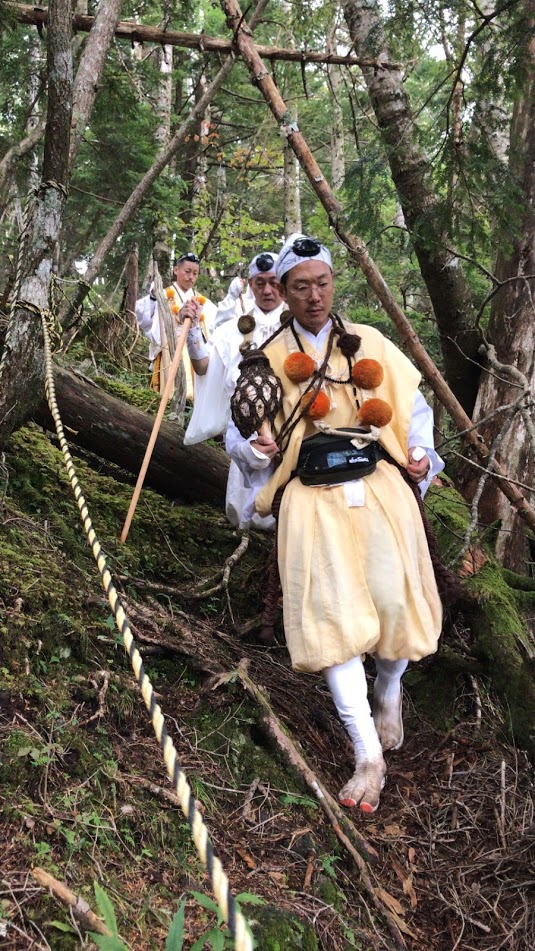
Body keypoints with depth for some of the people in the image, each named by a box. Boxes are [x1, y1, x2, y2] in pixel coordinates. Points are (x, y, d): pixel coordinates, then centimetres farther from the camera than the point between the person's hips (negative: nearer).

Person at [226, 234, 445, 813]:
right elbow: (238, 431, 14)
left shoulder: (371, 344, 15)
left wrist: (420, 453, 2)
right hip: (312, 497, 0)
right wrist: (253, 448, -9)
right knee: (332, 614, -12)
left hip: (380, 486, 1)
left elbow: (411, 405, 19)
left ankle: (388, 692, 23)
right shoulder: (269, 359, 12)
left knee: (392, 599, -13)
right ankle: (368, 757, -4)